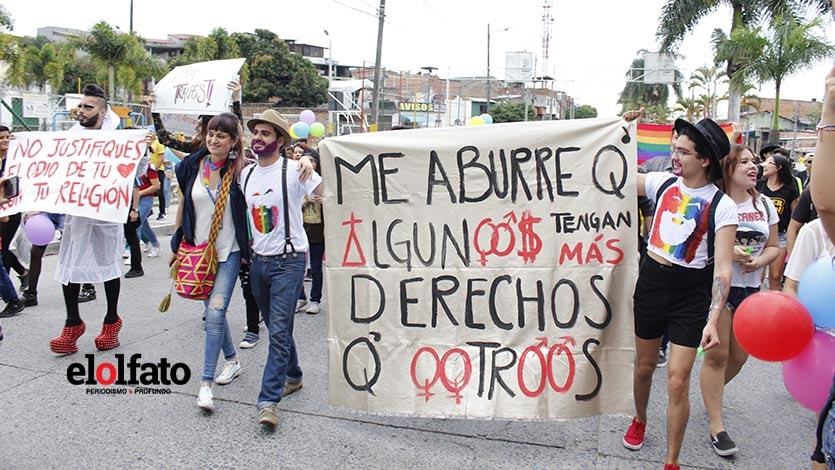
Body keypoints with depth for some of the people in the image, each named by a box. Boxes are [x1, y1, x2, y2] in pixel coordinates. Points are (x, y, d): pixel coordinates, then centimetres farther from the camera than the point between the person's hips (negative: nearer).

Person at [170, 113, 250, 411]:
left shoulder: (240, 170, -9)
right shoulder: (193, 166, 0)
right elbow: (184, 204, 11)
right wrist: (176, 243, 13)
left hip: (229, 252, -4)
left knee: (215, 313, -12)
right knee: (213, 311, 15)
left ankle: (206, 384, -7)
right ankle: (232, 360, 36)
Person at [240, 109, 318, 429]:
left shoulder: (293, 170, -12)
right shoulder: (246, 173, 9)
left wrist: (309, 167, -35)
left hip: (288, 260, -7)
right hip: (259, 259, 7)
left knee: (279, 330, -9)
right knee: (276, 327, 17)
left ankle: (268, 400, -5)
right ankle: (292, 377, 36)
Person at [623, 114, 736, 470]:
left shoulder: (722, 206, -13)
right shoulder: (662, 183, -1)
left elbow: (722, 268, -17)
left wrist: (713, 319, -25)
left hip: (690, 296, -3)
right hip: (650, 283, 4)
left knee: (677, 380, -5)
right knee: (644, 365, 18)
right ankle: (639, 421, 45)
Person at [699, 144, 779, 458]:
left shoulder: (764, 205, 8)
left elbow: (773, 246, 13)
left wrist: (760, 261, -8)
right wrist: (727, 251, -23)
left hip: (750, 288, 6)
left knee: (739, 356, 13)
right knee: (716, 355, -2)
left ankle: (711, 395, 41)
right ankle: (716, 427, 7)